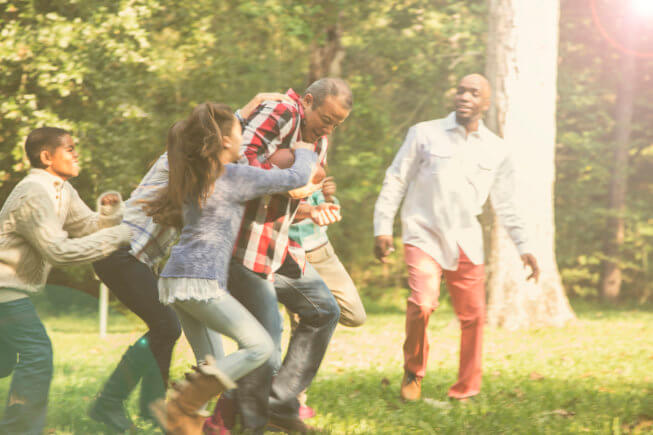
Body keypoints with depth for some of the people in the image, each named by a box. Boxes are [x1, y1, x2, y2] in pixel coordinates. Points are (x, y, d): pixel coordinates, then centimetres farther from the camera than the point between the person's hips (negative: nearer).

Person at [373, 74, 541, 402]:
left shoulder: (497, 151, 9)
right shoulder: (424, 134, 1)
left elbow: (505, 204, 17)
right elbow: (396, 181, 4)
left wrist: (523, 246, 12)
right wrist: (382, 228, -1)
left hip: (466, 242, 3)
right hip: (424, 235, -3)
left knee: (473, 315, -1)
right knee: (422, 304, -22)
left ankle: (466, 389, 17)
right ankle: (413, 372, 2)